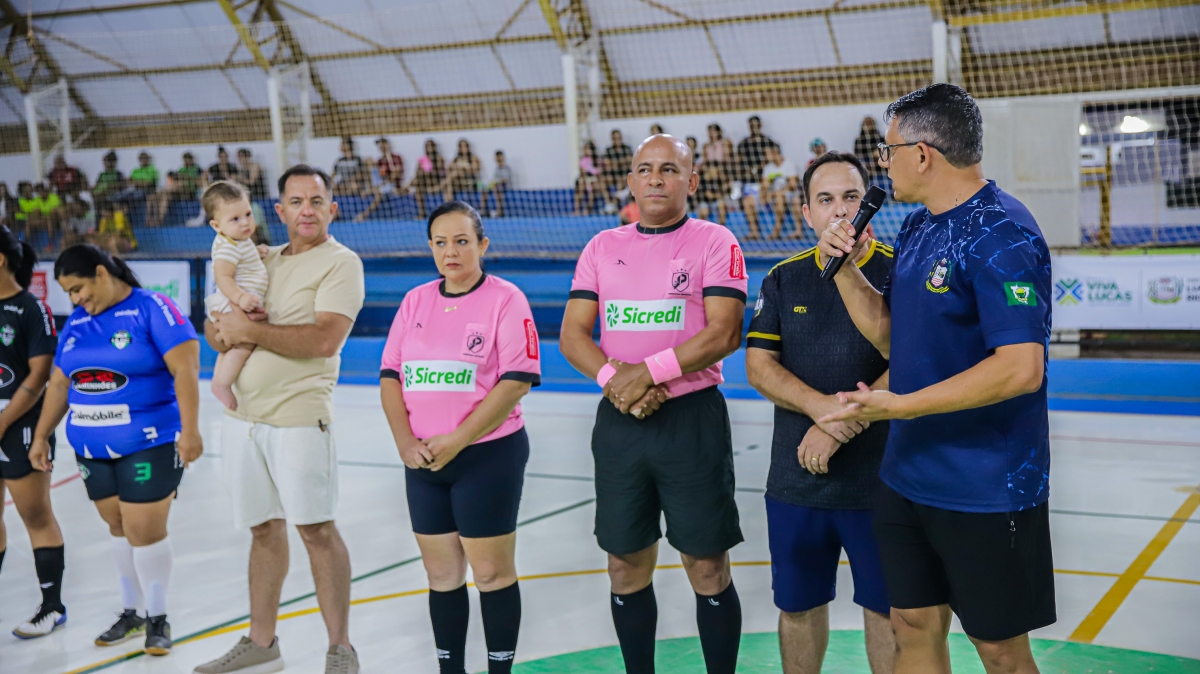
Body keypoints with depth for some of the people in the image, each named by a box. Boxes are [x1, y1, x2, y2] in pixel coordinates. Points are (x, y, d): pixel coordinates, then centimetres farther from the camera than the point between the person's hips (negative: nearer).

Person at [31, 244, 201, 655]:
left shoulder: (152, 309, -10)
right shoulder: (76, 322, 11)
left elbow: (185, 369, -17)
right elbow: (59, 383, 18)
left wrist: (190, 430, -23)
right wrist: (41, 437, 18)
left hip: (150, 443, -6)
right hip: (92, 446, 6)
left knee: (146, 530, -6)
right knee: (119, 528, 11)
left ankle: (158, 619, 10)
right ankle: (130, 613, 23)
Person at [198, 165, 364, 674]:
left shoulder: (340, 263, -5)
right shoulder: (262, 260, 17)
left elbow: (324, 340, -19)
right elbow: (215, 324, 18)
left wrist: (251, 331, -15)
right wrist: (222, 330, -6)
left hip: (298, 417, -6)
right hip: (243, 416, 7)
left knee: (316, 530, -4)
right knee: (264, 529, 14)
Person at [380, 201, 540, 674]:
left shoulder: (505, 299, -7)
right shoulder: (415, 301, 10)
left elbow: (517, 381, -15)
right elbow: (390, 375, 8)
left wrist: (457, 440, -17)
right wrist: (406, 442, -6)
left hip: (488, 456, -5)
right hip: (423, 460, 5)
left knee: (492, 573, 1)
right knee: (442, 575, 11)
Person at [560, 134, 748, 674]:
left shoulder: (714, 242, -2)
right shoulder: (602, 247, 10)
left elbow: (723, 333, -13)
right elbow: (572, 335, 4)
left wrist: (647, 373, -18)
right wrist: (613, 378, -14)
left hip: (692, 418, -4)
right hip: (618, 422, 4)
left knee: (708, 569, 2)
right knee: (627, 566, 11)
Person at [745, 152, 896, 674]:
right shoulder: (784, 280, 6)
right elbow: (759, 367, -1)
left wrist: (838, 428, -19)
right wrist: (822, 406, -18)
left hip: (879, 478, -3)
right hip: (796, 479, 3)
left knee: (886, 607, 7)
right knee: (798, 605, 14)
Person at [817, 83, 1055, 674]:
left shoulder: (1001, 235, -19)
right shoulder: (915, 228, 10)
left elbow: (1021, 368, -27)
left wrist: (901, 406, -25)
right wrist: (846, 267, 1)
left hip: (987, 492, -8)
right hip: (907, 480, 8)